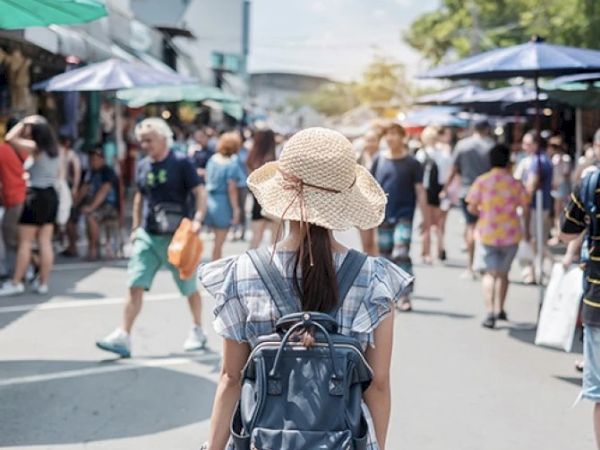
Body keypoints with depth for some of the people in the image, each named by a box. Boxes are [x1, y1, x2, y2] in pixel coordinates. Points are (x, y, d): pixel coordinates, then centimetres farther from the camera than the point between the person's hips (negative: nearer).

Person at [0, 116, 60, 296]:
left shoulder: (34, 147, -12)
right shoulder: (54, 150, 10)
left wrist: (23, 123, -2)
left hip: (36, 196, -7)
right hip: (51, 195, 7)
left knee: (25, 242, -2)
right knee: (45, 242, 7)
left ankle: (16, 283, 1)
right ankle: (43, 283, 9)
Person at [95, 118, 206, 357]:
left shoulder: (181, 163, -8)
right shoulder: (142, 166, 9)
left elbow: (199, 194, -9)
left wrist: (197, 220, -24)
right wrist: (136, 227, 16)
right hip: (147, 236, 4)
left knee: (189, 288, 10)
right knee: (135, 286, -7)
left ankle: (198, 331, 29)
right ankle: (123, 337, -8)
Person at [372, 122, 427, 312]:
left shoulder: (412, 163, -1)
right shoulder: (379, 160, 6)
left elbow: (420, 191, 1)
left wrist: (425, 217, -1)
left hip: (404, 215, -4)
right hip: (383, 216, 4)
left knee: (401, 254, -16)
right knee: (385, 256, 11)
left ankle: (406, 296, -12)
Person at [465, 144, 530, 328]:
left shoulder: (482, 181, -7)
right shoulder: (515, 183, -4)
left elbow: (471, 207, -7)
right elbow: (526, 208, 0)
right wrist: (527, 230, 14)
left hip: (487, 233, -2)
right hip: (510, 234, 2)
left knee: (489, 273, -2)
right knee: (503, 273, 18)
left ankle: (490, 312, -17)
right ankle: (499, 310, 27)